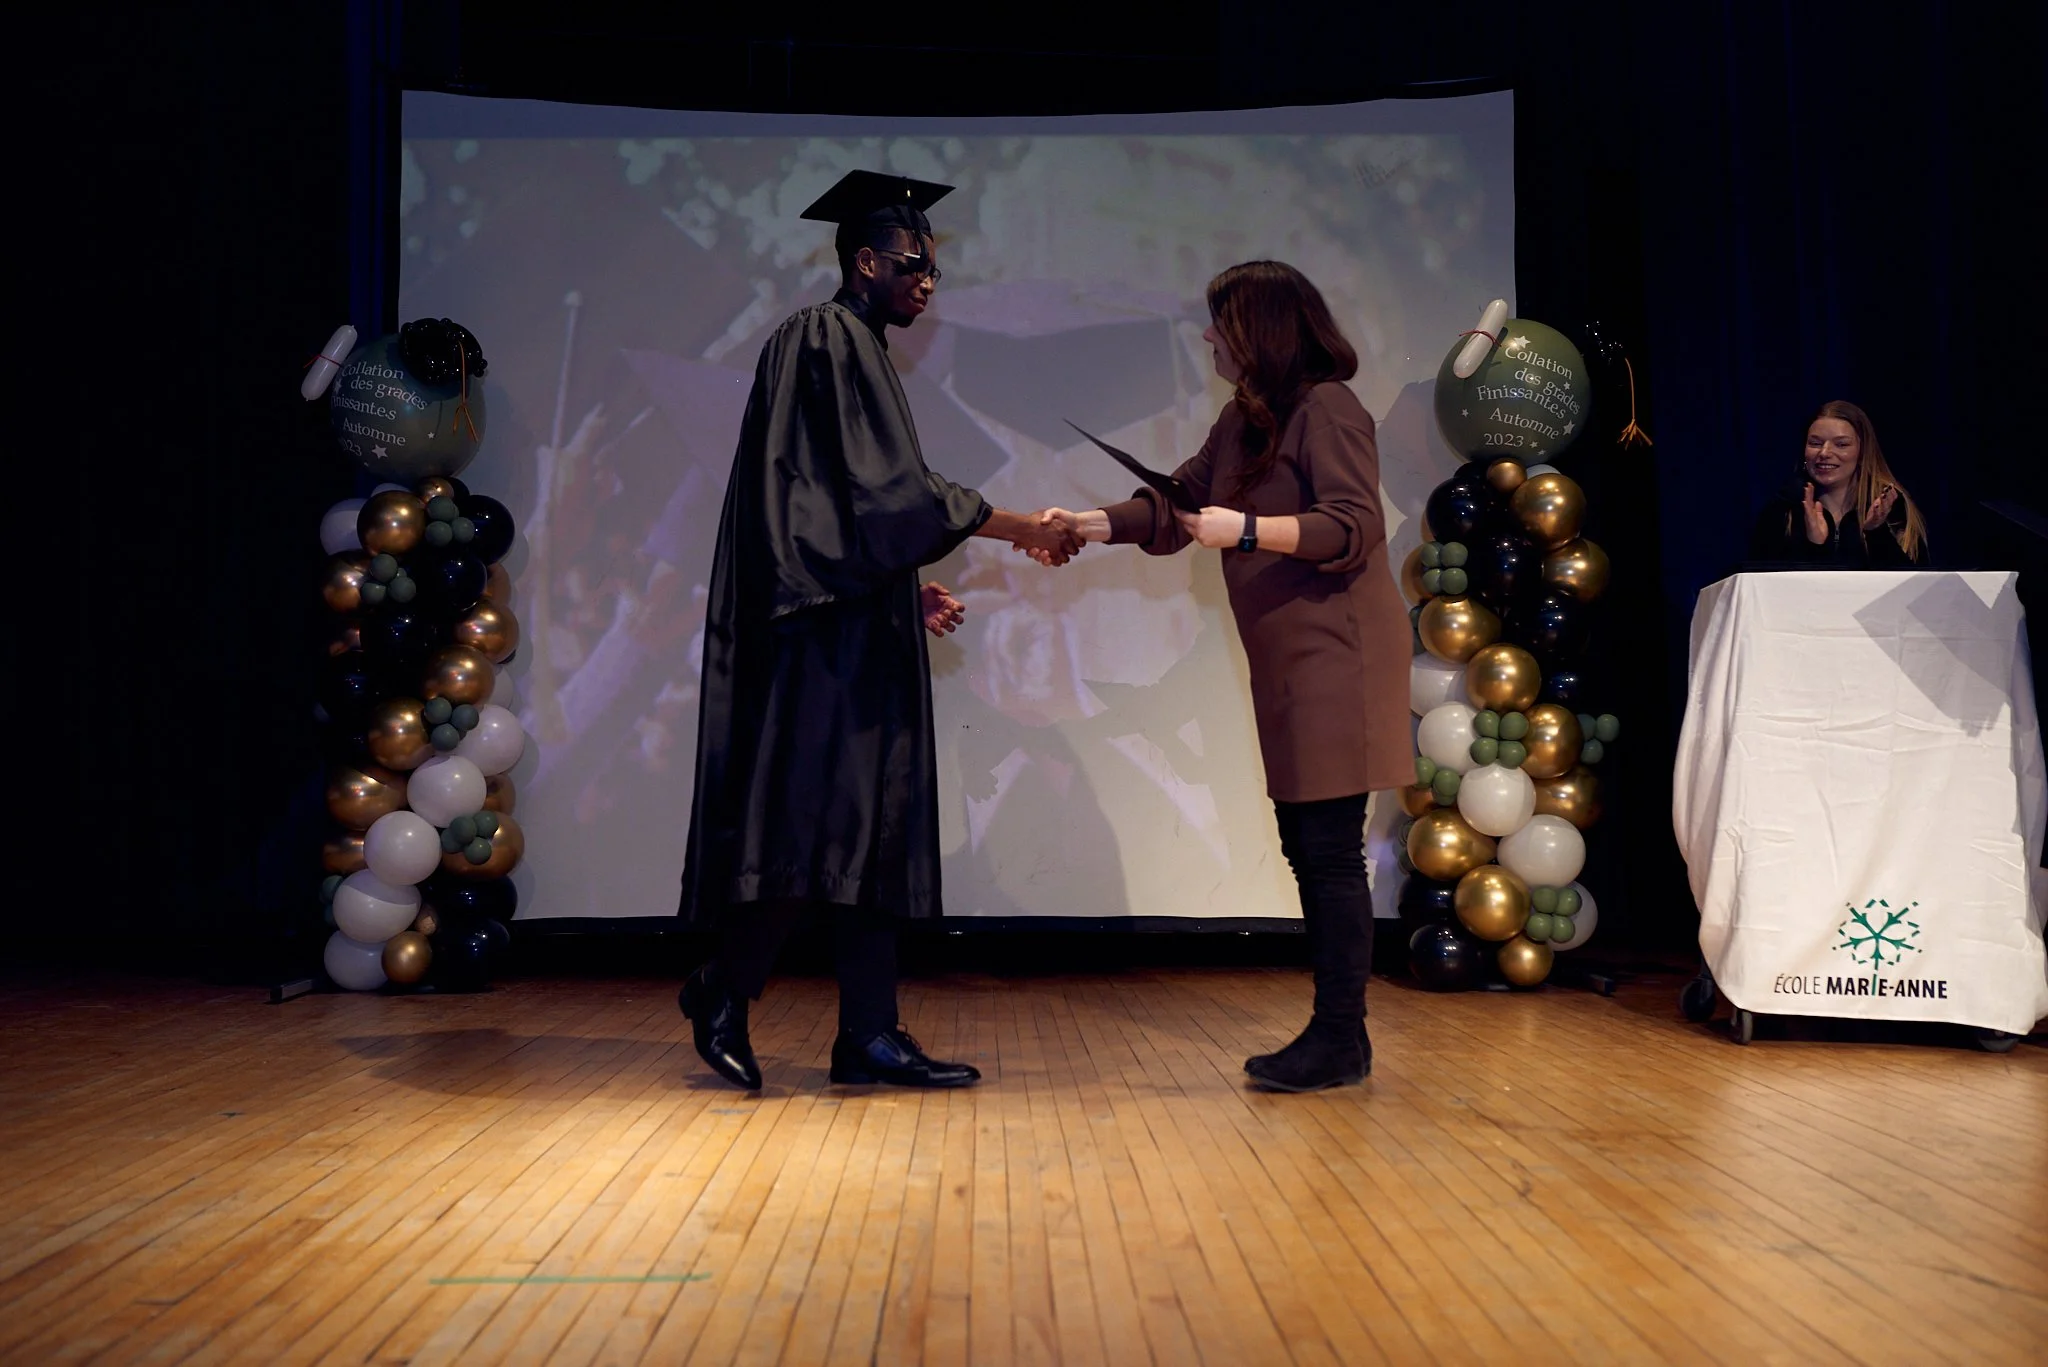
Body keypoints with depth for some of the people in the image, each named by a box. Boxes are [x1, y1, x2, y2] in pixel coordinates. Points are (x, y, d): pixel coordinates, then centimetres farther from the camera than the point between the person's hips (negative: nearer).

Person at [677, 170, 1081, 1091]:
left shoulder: (853, 348, 22)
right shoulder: (828, 339, -7)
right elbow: (892, 488, -17)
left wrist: (910, 591, 15)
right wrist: (1018, 529, -12)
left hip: (857, 624, 10)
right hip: (825, 628, -10)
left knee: (873, 822, 5)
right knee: (823, 815, -11)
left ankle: (869, 1034, 7)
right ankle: (721, 995, 4)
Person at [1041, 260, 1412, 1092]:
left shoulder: (1326, 408, -9)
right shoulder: (1245, 418, 17)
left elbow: (1355, 527, -17)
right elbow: (1177, 506, 20)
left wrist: (1246, 528, -21)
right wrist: (1091, 525, 11)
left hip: (1336, 657, -9)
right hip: (1286, 663, 9)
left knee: (1330, 850, -7)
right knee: (1305, 847, 8)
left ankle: (1340, 1041, 1)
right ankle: (1336, 1032, 15)